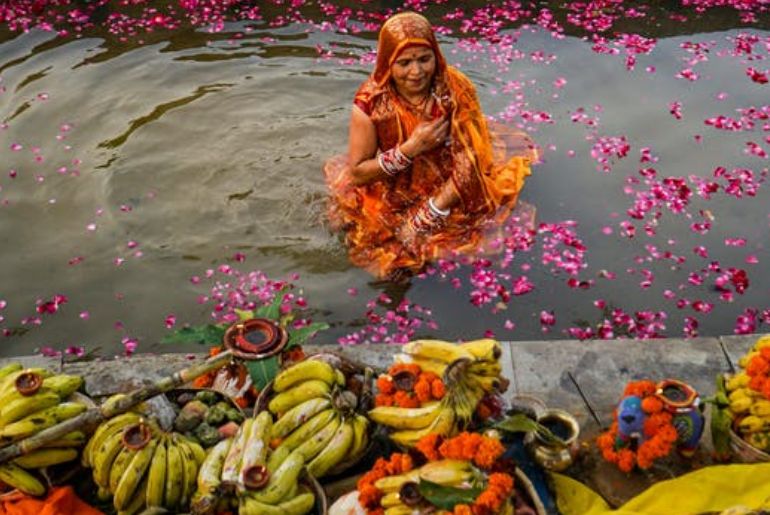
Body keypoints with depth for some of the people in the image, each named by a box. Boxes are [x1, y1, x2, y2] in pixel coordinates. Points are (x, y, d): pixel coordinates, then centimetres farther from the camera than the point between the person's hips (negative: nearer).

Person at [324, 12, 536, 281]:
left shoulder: (455, 88, -16)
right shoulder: (370, 103, -18)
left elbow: (472, 157, -17)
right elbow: (356, 174, -13)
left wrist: (430, 214, -25)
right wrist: (411, 148, -26)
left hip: (451, 194, 2)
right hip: (395, 200, -2)